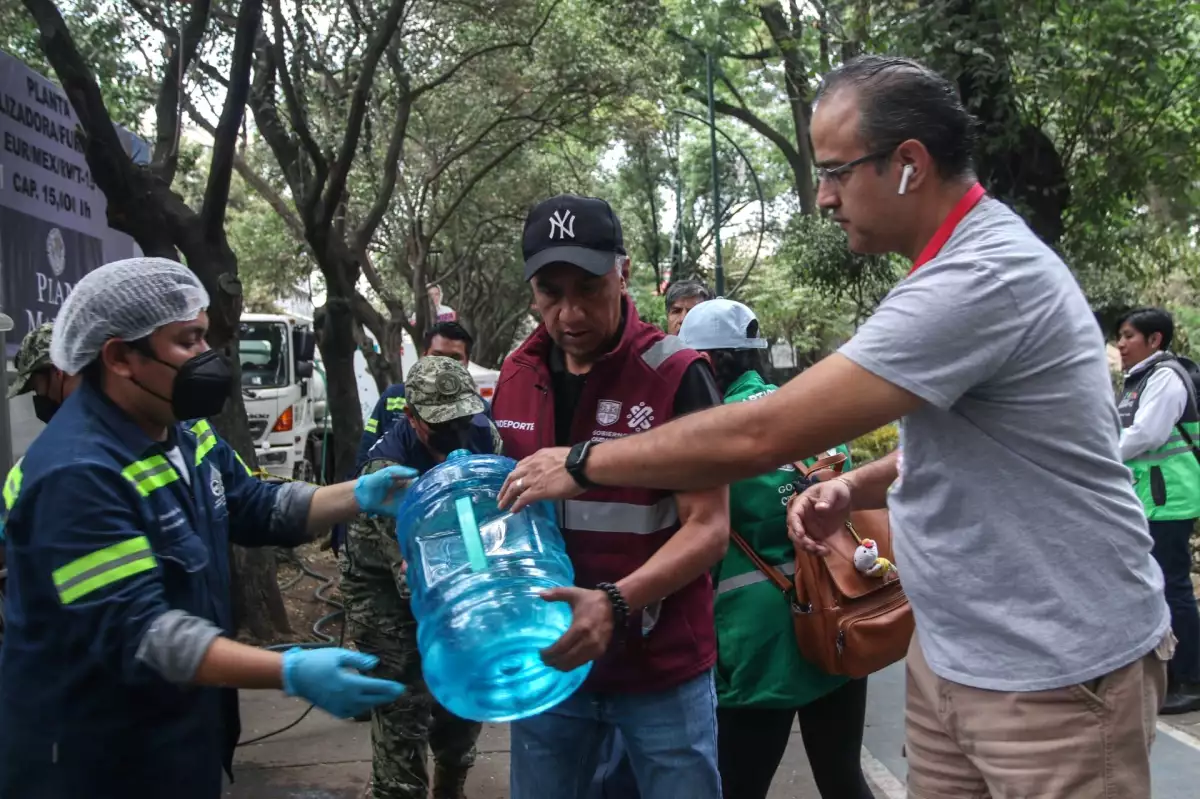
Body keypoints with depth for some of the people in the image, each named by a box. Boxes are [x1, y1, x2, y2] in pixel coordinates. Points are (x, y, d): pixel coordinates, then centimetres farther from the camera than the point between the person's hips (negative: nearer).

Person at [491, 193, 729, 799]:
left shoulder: (675, 375, -13)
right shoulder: (515, 378, 3)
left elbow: (708, 527, -15)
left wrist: (615, 605, -29)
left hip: (661, 666, -4)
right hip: (546, 656, 4)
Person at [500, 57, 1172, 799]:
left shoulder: (985, 277, -26)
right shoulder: (965, 262, 8)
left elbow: (764, 434, -29)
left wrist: (584, 464, -17)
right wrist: (854, 488, 2)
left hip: (1055, 670, -9)